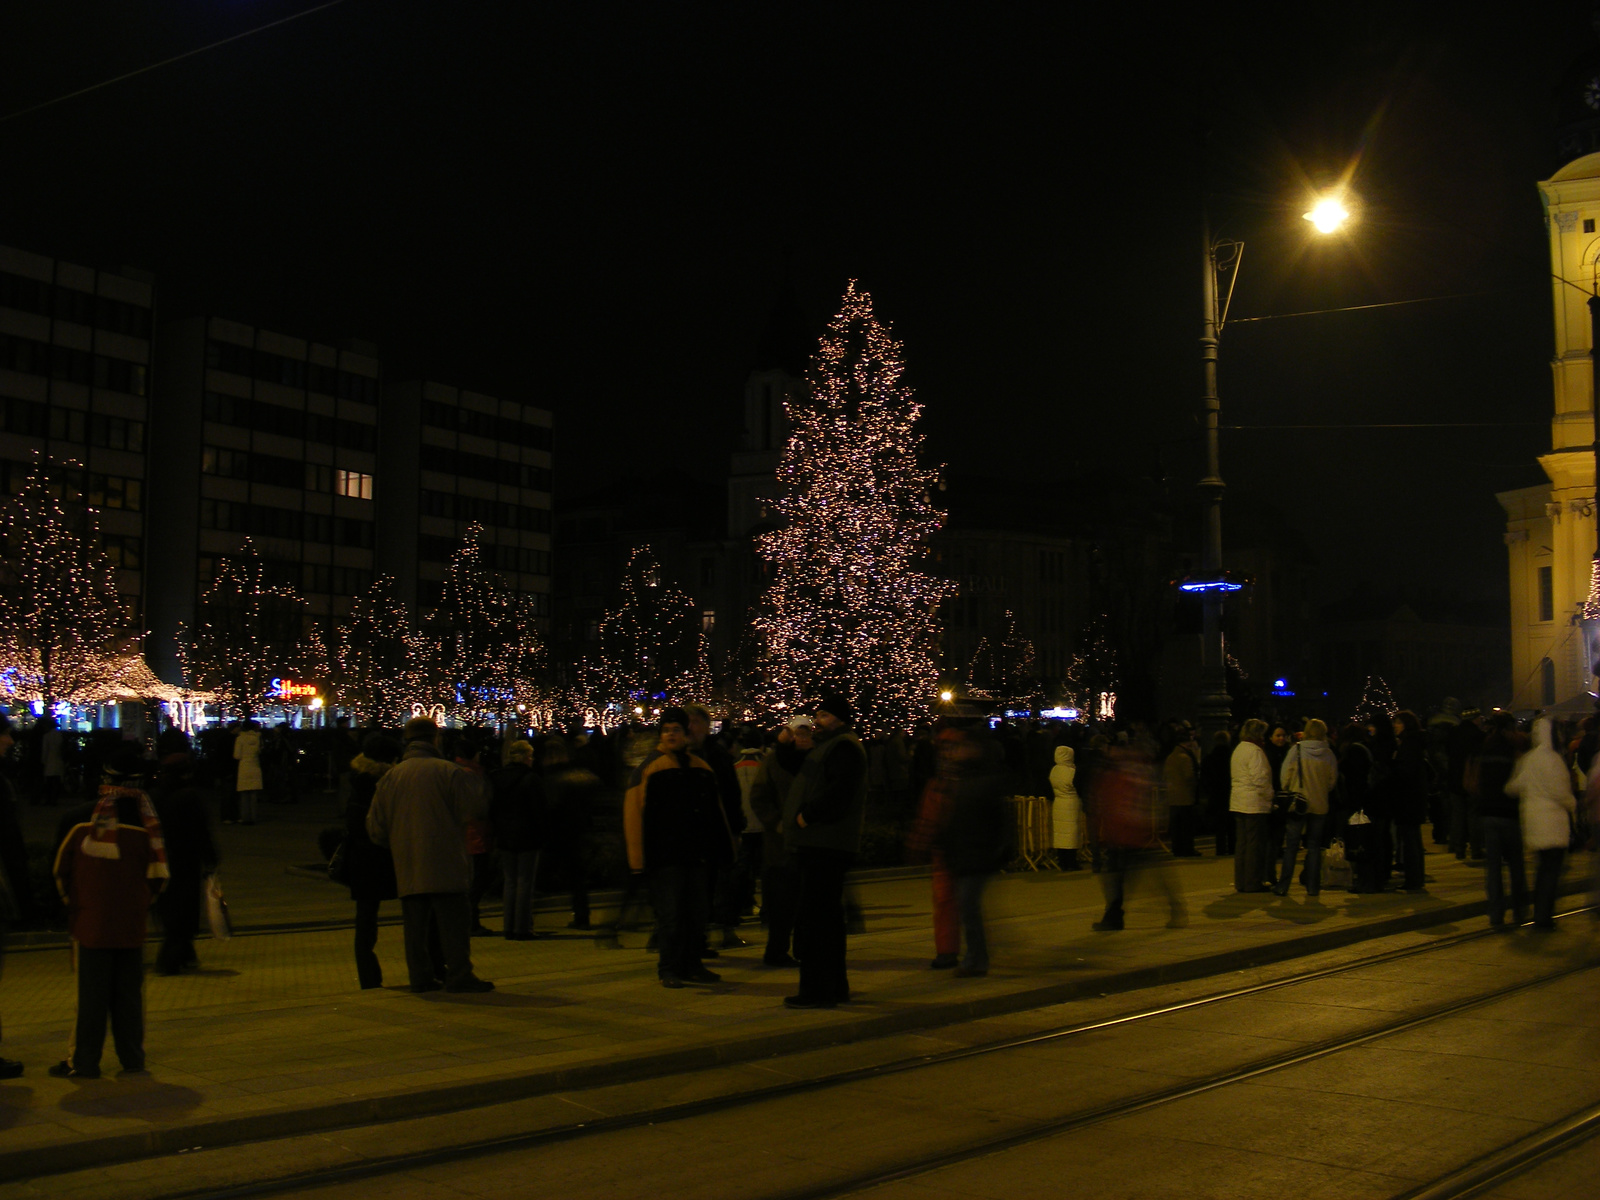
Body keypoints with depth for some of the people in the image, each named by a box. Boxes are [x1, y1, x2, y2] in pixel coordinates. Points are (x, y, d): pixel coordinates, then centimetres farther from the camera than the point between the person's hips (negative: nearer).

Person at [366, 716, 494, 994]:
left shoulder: (390, 776, 6)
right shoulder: (449, 772, -8)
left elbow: (375, 827, 10)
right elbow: (478, 808, -9)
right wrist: (477, 781, 8)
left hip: (407, 868, 4)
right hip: (445, 865, -4)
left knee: (415, 924, 10)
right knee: (454, 921, 0)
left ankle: (420, 976, 11)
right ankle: (459, 975, -2)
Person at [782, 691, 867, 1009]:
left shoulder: (844, 747, -11)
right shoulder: (830, 746, 24)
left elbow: (838, 791, -23)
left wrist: (807, 815, -19)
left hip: (826, 847, -11)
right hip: (821, 844, 11)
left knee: (813, 915, -12)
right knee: (826, 915, 16)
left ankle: (818, 989, -11)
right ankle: (835, 985, 23)